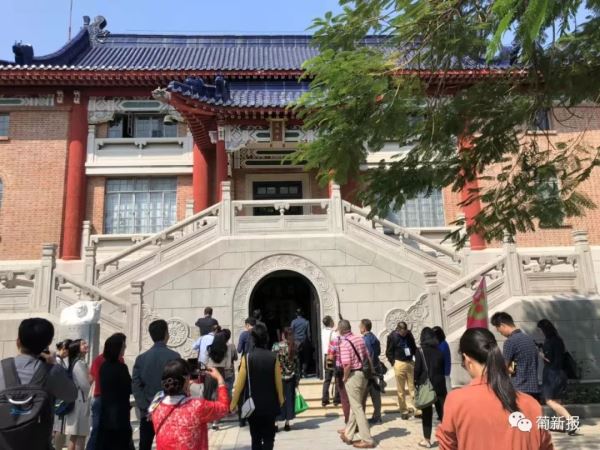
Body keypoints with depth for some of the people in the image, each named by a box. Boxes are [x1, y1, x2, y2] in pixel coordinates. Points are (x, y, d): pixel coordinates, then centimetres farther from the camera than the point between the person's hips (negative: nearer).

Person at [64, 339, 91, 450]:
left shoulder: (77, 363, 13)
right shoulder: (79, 364, -15)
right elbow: (85, 385, -16)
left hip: (76, 401, 9)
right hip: (80, 402, -9)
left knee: (74, 436, 12)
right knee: (81, 436, -5)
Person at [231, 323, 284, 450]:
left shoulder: (247, 358, -11)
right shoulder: (273, 357, -9)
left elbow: (240, 383, -9)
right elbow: (278, 381, -3)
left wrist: (233, 403, 2)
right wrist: (281, 399, 14)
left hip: (252, 404, 0)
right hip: (270, 404, 0)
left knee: (256, 437, 16)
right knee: (268, 437, 11)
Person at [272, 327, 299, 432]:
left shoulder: (276, 346, -10)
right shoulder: (294, 347, -2)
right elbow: (296, 364, -1)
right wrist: (297, 379, 7)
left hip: (278, 377, -2)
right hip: (290, 377, 2)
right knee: (289, 399, 9)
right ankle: (287, 423, 13)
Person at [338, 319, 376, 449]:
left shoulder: (344, 343, -17)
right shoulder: (360, 339, 6)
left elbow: (347, 365, -24)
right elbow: (367, 357, 11)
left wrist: (345, 378, -9)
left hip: (353, 375, -8)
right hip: (363, 374, 8)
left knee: (357, 408, 2)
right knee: (355, 406, 17)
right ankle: (348, 435, 29)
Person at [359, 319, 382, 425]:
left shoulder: (365, 339, -17)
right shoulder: (374, 338, 10)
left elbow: (367, 355, -21)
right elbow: (378, 352, 15)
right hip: (375, 368, 9)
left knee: (362, 396, -1)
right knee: (375, 393, 13)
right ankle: (377, 417, 19)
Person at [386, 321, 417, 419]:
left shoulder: (409, 334, 4)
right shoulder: (392, 336, -8)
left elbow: (414, 348, 16)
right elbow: (388, 352, -3)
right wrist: (393, 363, -9)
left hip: (410, 363, 4)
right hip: (399, 364, -4)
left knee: (413, 387, 3)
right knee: (401, 390, 2)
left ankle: (411, 407, 11)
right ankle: (403, 410, 11)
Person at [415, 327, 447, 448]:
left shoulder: (420, 351, -7)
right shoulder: (439, 351, 5)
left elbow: (417, 369, -10)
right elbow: (443, 368, 10)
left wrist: (416, 382, 1)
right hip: (439, 384, 3)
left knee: (427, 412, 5)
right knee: (442, 411, 9)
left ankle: (427, 440, 9)